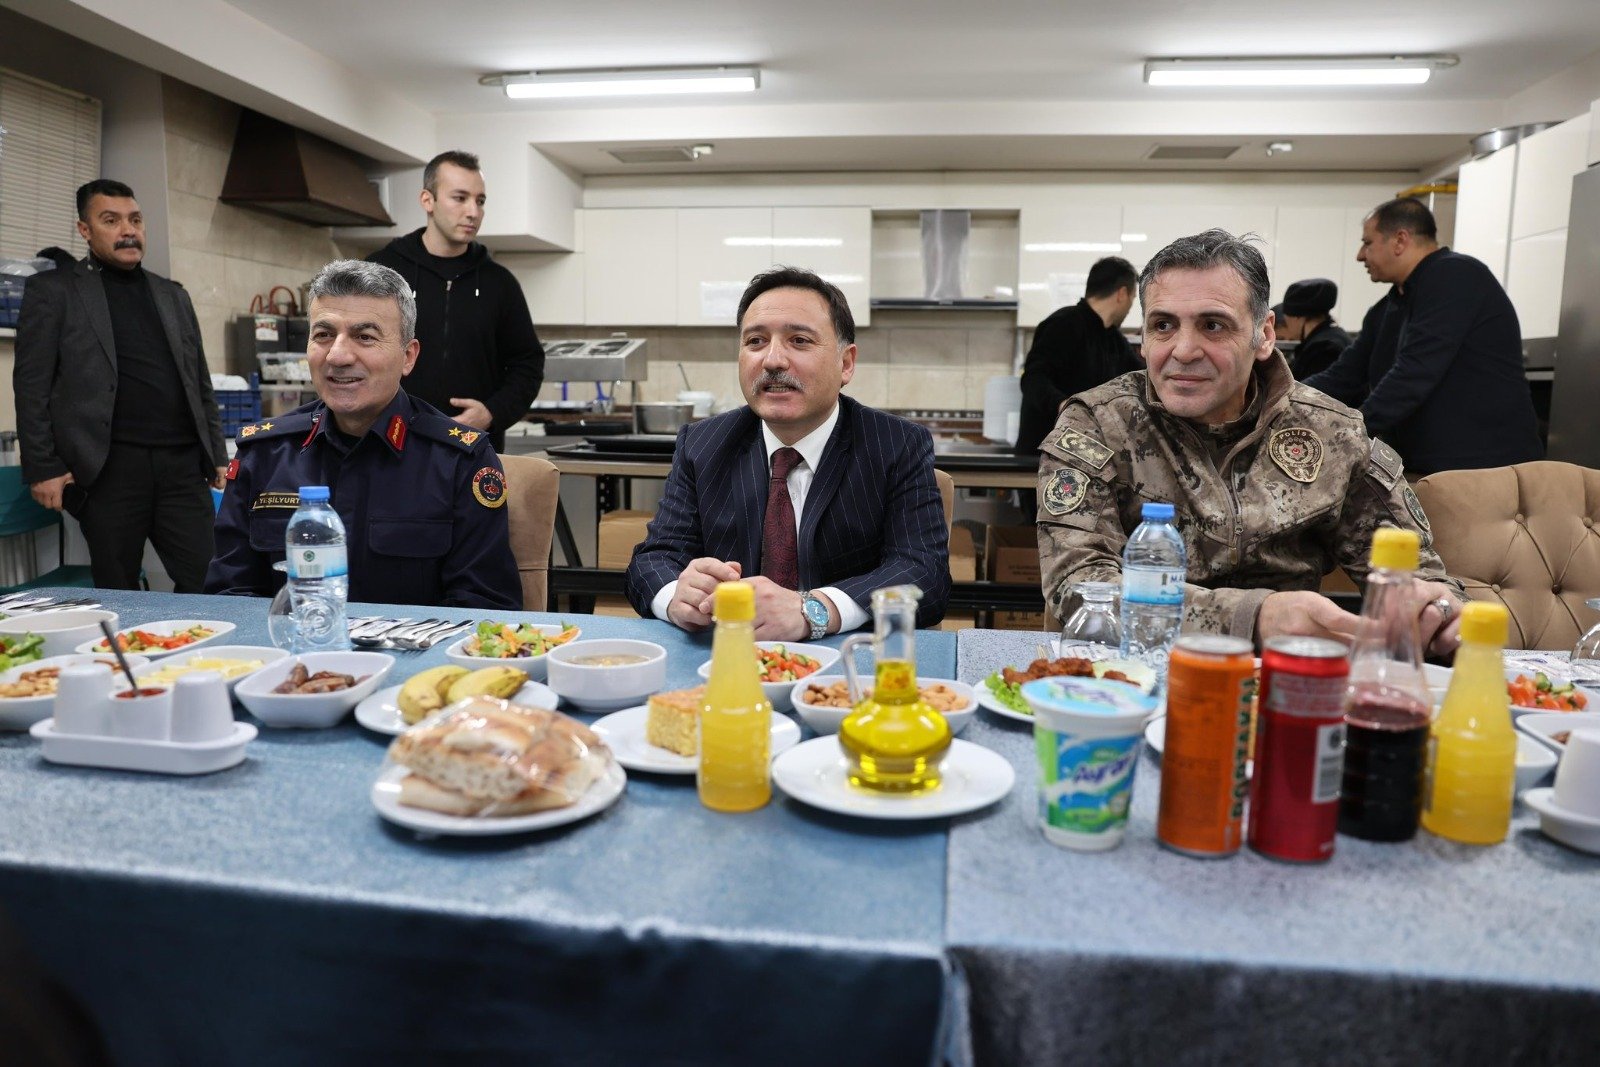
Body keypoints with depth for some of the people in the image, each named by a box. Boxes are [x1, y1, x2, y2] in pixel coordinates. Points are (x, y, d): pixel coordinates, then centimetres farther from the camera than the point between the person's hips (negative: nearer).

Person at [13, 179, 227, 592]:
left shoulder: (173, 295, 18)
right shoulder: (53, 290, 5)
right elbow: (32, 384, 0)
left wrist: (217, 454, 13)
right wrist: (42, 468, -7)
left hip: (183, 464, 3)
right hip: (109, 467, -3)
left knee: (206, 584, -2)